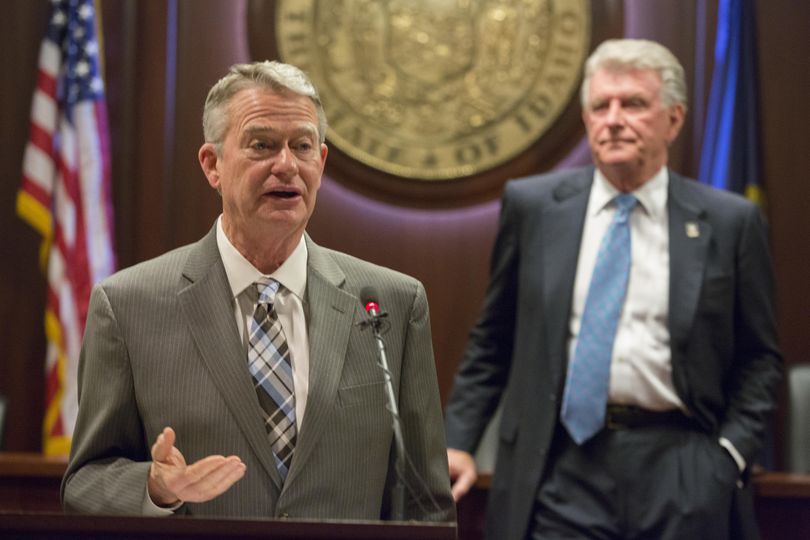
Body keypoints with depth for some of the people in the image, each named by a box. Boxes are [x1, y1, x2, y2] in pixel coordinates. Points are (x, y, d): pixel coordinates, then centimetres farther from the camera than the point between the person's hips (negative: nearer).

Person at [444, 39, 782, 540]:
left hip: (676, 473, 0)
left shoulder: (730, 222, 3)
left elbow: (760, 360, 9)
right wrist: (459, 440, 4)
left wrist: (731, 455, -3)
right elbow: (492, 342, 12)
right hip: (561, 466, 1)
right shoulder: (532, 204, 7)